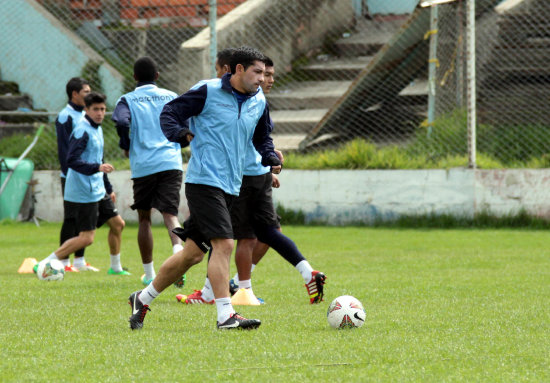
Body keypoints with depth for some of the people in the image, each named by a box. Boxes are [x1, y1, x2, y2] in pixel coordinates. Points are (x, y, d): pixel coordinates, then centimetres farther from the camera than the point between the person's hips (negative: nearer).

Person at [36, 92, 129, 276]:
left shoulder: (97, 129, 14)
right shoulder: (82, 131, -16)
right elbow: (71, 160, -25)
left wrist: (109, 189, 28)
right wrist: (97, 167, -36)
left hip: (98, 191, 10)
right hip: (84, 194, -10)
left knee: (117, 223, 15)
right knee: (86, 238, -11)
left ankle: (115, 267, 31)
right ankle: (46, 264, -8)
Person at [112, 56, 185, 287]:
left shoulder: (128, 100, 4)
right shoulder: (171, 97, 11)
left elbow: (122, 122, -16)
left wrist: (126, 146, 1)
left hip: (143, 165, -1)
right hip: (171, 162, 1)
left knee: (144, 219, 13)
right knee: (170, 214, -9)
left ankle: (149, 274, 18)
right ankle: (178, 252, -38)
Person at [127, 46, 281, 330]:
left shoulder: (258, 102, 12)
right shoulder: (208, 91, -7)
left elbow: (262, 138, 27)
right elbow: (169, 113, -3)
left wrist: (271, 158, 7)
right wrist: (181, 133, -23)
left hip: (230, 187, 8)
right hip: (204, 181, -8)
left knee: (193, 253, 11)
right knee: (224, 243, -18)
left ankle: (143, 298, 25)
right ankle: (225, 315, -17)